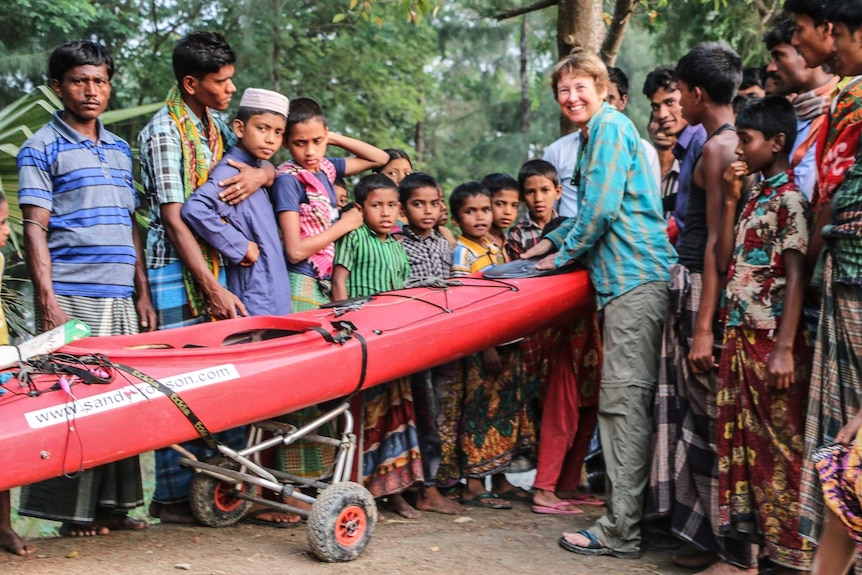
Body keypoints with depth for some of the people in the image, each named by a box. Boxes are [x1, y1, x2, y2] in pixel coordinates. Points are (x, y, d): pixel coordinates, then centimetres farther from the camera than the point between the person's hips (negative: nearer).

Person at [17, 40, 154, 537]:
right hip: (71, 297, -5)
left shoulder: (120, 150, 18)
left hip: (121, 297, 6)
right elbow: (35, 227, -5)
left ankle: (115, 504, 14)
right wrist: (47, 299, -13)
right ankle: (73, 511, 3)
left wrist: (143, 294, 13)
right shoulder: (42, 149, 1)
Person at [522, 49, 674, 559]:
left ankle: (620, 531, -9)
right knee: (625, 402, 12)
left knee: (624, 401, -11)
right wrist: (553, 241, 22)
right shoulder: (597, 134, 25)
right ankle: (629, 518, 19)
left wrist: (564, 253, -2)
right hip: (628, 277, 11)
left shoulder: (611, 126, -6)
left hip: (636, 278, -11)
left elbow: (602, 207, -14)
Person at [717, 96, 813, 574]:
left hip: (772, 341, -8)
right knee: (745, 440, 11)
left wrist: (785, 350, -21)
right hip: (742, 337, 8)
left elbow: (796, 276, -15)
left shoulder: (789, 197, -9)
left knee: (781, 446, -2)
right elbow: (725, 262, 11)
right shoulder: (755, 197, 15)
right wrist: (731, 199, 7)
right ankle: (754, 531, 21)